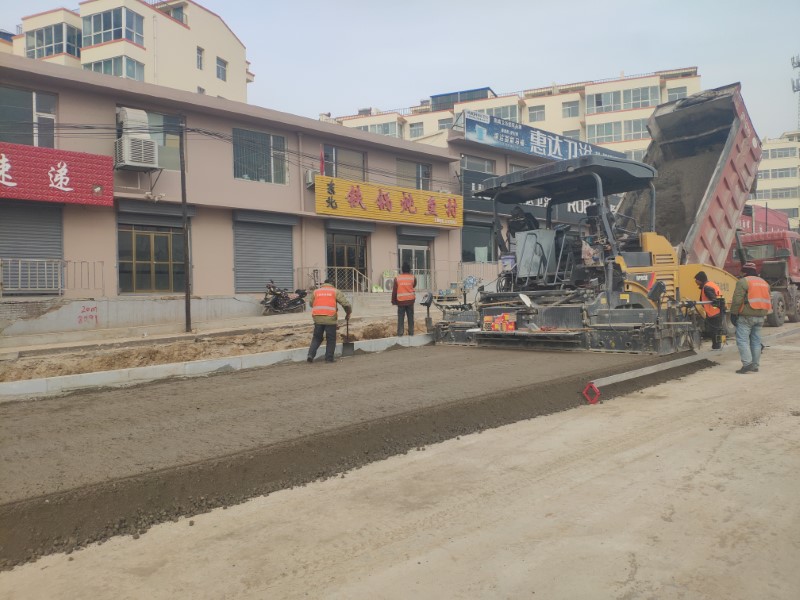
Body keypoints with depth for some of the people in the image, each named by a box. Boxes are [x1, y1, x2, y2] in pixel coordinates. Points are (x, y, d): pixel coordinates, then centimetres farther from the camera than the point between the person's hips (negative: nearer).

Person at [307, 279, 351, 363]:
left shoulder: (315, 291, 14)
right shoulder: (335, 292, 7)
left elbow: (311, 303, 20)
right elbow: (346, 304, 2)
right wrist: (348, 313, 18)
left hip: (317, 318, 3)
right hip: (330, 318, -3)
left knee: (317, 338, 16)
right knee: (331, 340, 9)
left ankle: (311, 354, 3)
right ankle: (329, 358, 9)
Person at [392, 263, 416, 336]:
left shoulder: (397, 278, -5)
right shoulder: (413, 278, -4)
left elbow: (394, 291, -2)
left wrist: (394, 301, 5)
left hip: (400, 301, -1)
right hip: (410, 300, 1)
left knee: (400, 317, 4)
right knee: (410, 317, 9)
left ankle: (400, 332, 3)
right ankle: (411, 332, 11)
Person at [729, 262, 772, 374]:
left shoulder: (743, 282, -8)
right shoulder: (764, 283, 18)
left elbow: (737, 300, -14)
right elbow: (767, 300, 18)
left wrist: (733, 314, -9)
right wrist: (762, 314, 22)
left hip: (746, 316, -8)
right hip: (760, 317, 8)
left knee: (742, 340, -5)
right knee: (756, 341, 12)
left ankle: (747, 364, -14)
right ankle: (755, 366, 15)